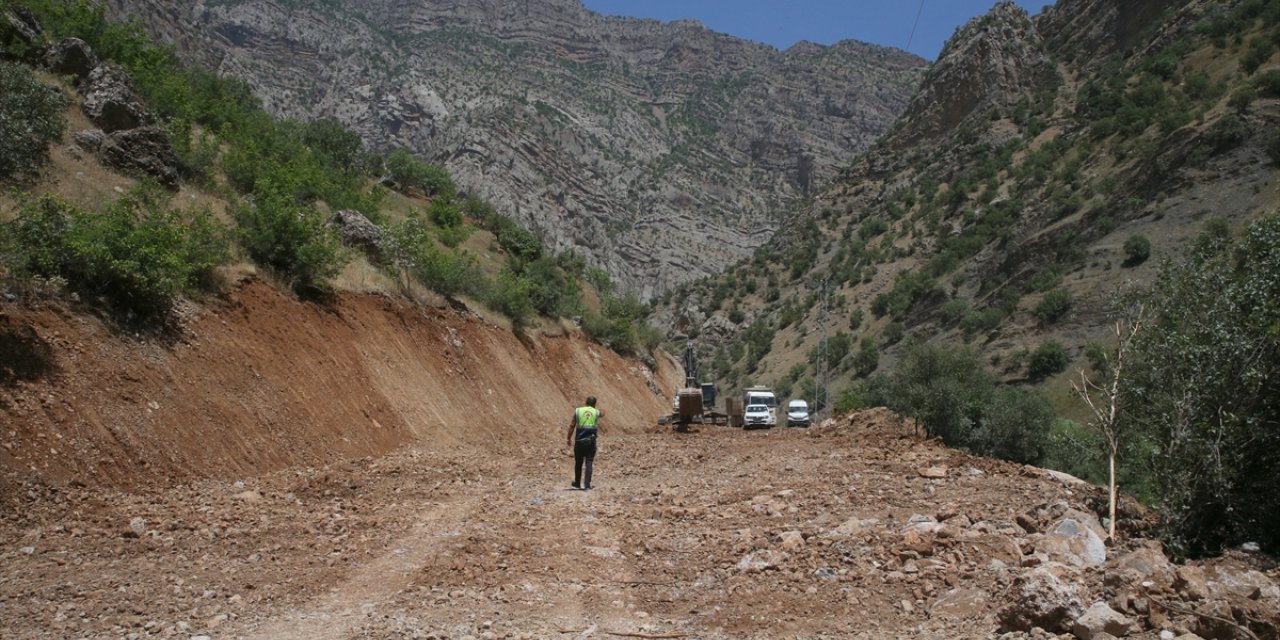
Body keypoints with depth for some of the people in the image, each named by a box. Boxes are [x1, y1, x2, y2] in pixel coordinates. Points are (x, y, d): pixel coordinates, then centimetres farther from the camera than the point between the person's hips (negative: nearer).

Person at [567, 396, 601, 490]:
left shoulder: (578, 411, 3)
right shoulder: (597, 412, 6)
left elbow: (572, 426, 3)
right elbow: (597, 427, 2)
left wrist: (569, 439, 9)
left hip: (579, 441, 1)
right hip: (591, 441, -1)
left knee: (578, 463, 15)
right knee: (589, 463, 1)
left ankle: (577, 483, 28)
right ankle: (587, 484, -8)